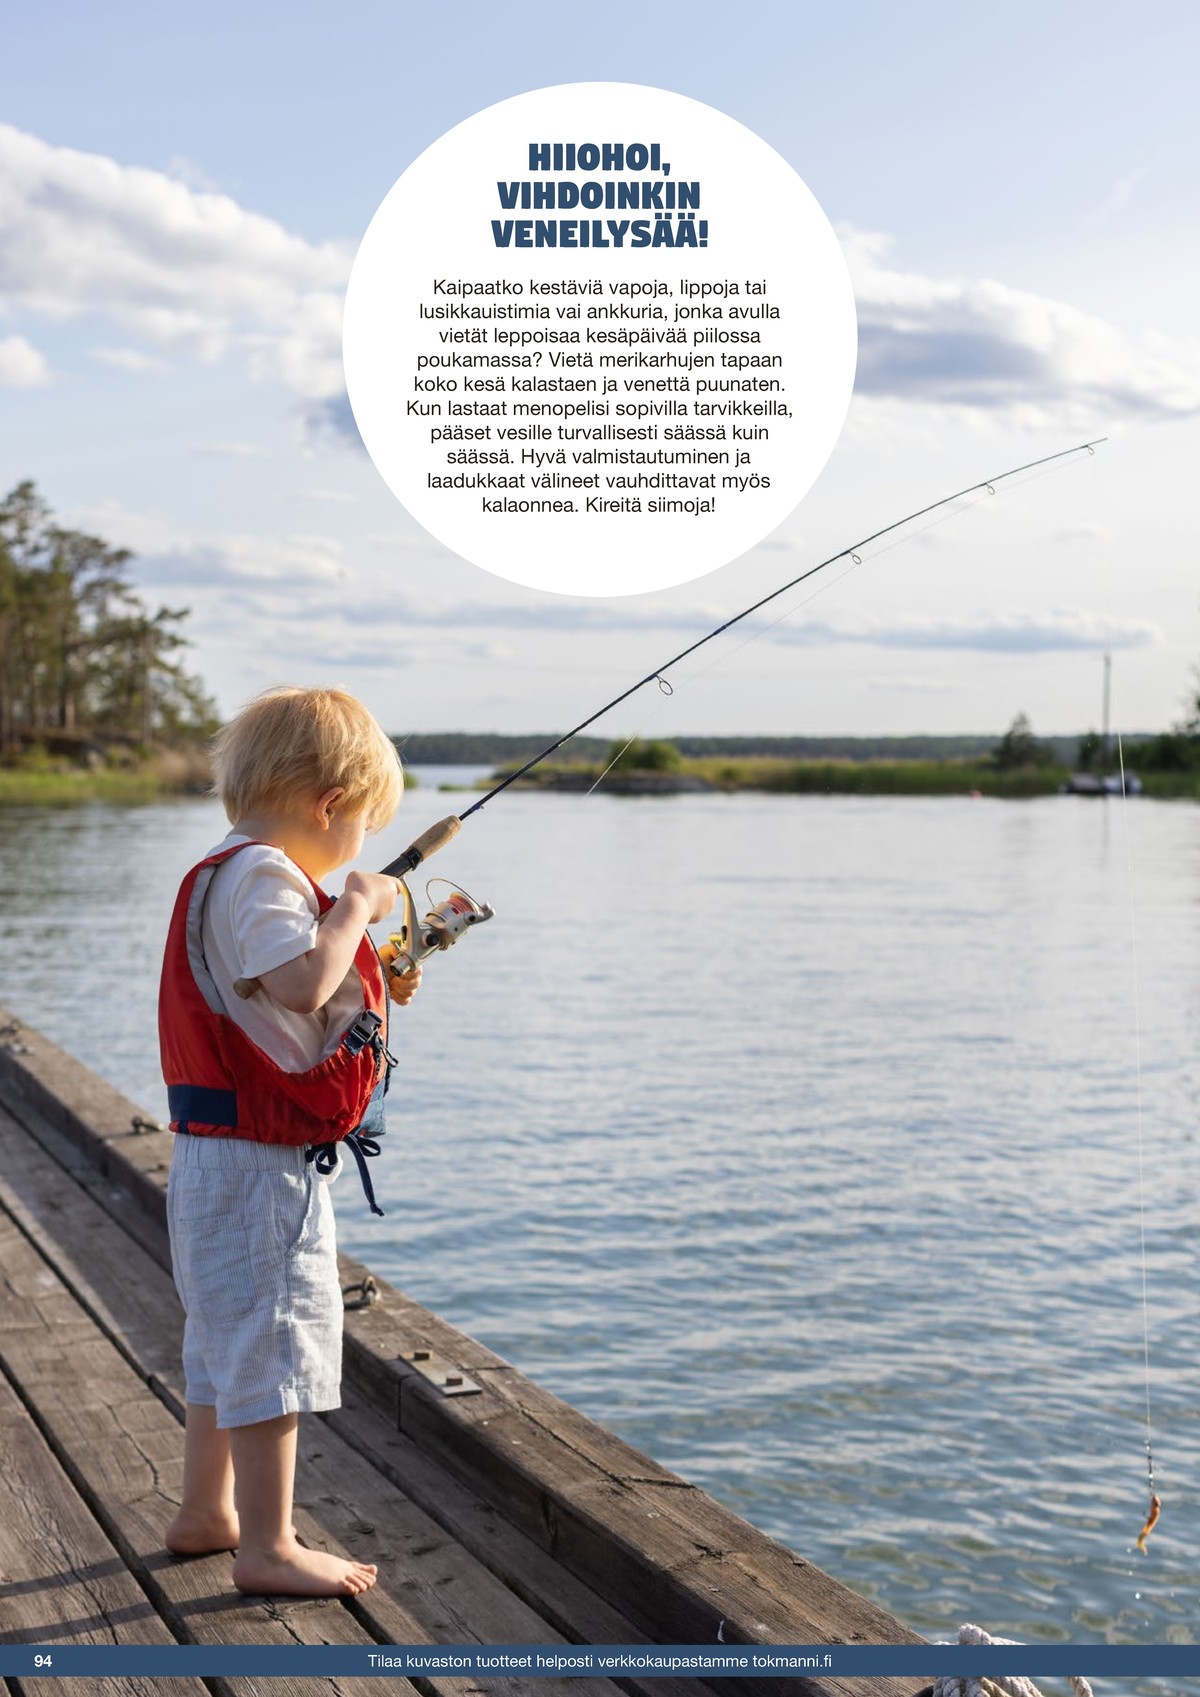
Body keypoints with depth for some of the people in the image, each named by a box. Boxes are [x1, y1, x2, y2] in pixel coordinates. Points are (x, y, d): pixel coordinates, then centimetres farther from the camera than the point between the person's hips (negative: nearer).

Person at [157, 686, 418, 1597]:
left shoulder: (226, 875, 15)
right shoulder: (260, 875, -18)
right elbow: (303, 985, -34)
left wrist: (373, 987, 18)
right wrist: (357, 906, -20)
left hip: (229, 1155, 11)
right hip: (261, 1164, -11)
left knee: (229, 1339, 20)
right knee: (274, 1340, -2)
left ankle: (206, 1512, 34)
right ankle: (268, 1548, 7)